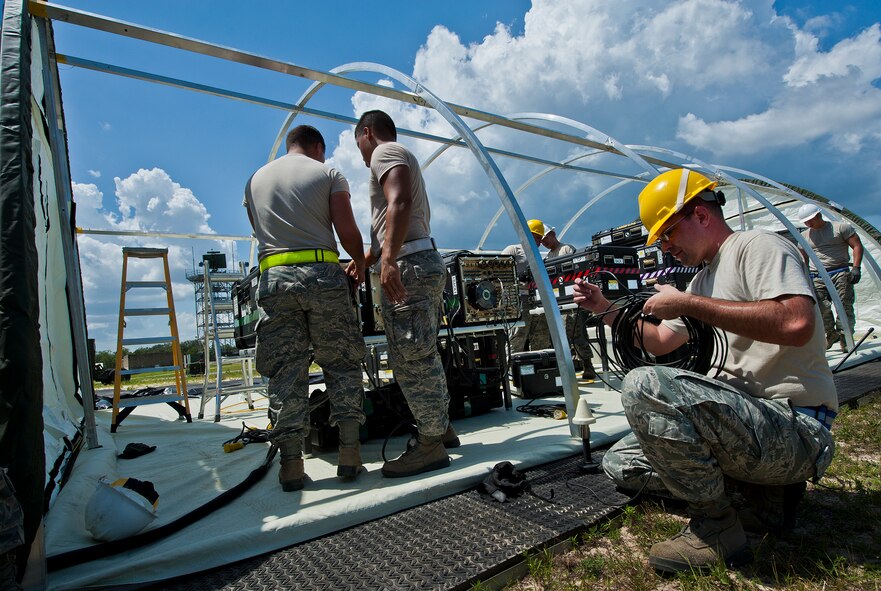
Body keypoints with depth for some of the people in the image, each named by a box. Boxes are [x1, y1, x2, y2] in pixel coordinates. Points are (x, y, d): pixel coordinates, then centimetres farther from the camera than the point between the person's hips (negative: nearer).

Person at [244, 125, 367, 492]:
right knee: (343, 364, 5)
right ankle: (349, 451, 5)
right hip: (322, 273, -2)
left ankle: (291, 461, 4)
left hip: (274, 276, 3)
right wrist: (360, 262, 17)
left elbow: (261, 232, 22)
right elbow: (348, 232, 0)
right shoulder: (328, 173, 9)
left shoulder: (255, 180, 21)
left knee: (284, 371, 4)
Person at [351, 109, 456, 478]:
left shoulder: (385, 152, 1)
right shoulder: (405, 159, 32)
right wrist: (363, 261, 32)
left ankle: (430, 445, -1)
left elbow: (400, 202, -20)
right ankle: (442, 427, 23)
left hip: (408, 267, -11)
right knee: (422, 356, 14)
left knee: (411, 358, -8)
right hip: (425, 262, 11)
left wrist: (388, 260, -28)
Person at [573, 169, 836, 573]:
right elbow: (660, 343, 25)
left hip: (795, 426, -9)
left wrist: (688, 303, -22)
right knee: (621, 464, 7)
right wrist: (608, 311, 15)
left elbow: (797, 323, -28)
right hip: (743, 415, 10)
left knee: (643, 385, -32)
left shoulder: (757, 246, -8)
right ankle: (767, 491, 9)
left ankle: (717, 529, -12)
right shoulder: (703, 280, 19)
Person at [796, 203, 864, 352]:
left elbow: (857, 246, 3)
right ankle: (831, 334, 7)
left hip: (841, 274, -2)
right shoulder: (804, 236, 15)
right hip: (817, 279, 2)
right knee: (820, 308, -11)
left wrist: (856, 268, -7)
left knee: (845, 306, -7)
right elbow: (804, 260, 22)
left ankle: (844, 336, 3)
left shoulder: (841, 227, 5)